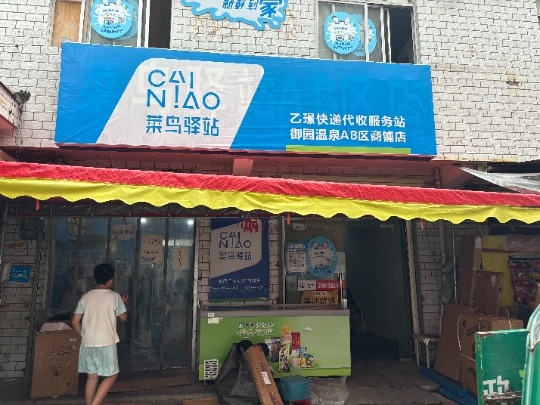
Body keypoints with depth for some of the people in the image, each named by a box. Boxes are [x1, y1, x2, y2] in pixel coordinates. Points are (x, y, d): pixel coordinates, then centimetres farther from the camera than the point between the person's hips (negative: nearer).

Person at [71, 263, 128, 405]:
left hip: (87, 343, 5)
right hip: (106, 343, -5)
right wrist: (123, 303, 22)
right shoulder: (115, 296, -7)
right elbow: (123, 317, 5)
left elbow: (75, 321, 6)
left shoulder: (86, 297, 4)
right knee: (111, 375, 7)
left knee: (92, 376, 15)